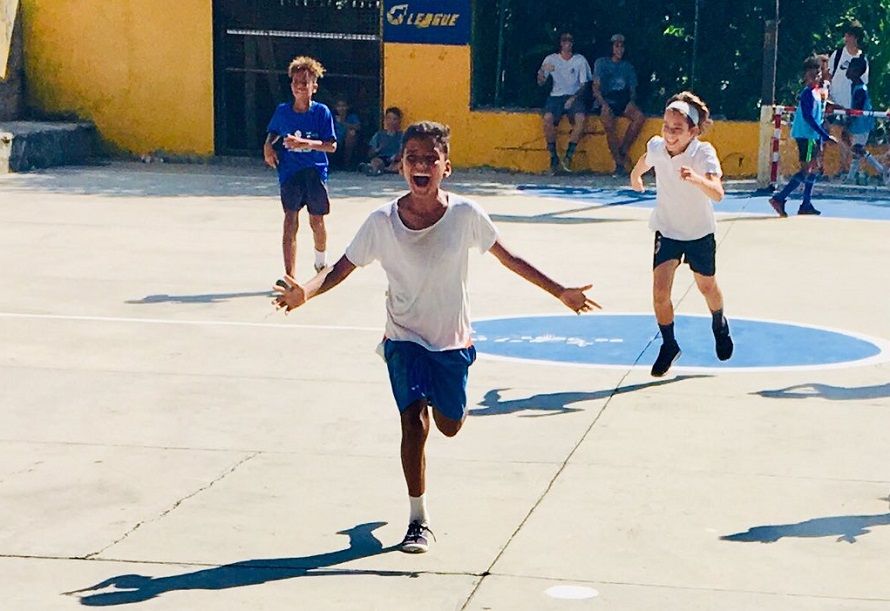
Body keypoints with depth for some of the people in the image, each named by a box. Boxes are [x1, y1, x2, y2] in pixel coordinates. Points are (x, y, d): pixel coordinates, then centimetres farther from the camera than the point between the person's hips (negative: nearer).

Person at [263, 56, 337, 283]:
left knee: (317, 222, 12)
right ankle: (289, 276, -15)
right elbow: (273, 133, 22)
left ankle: (321, 262, 42)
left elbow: (331, 145, -8)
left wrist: (305, 143, -22)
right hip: (290, 173, 1)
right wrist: (268, 147, 0)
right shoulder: (282, 111, 3)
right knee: (290, 221, -11)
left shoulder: (321, 112, -5)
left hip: (315, 173, 0)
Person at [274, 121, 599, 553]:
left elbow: (507, 258, -1)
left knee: (449, 425, 12)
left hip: (452, 340, 1)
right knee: (414, 422, -11)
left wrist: (559, 292, 2)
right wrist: (305, 292, -28)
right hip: (405, 339, -1)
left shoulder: (465, 214, -13)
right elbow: (343, 268, -8)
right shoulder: (382, 221, -14)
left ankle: (440, 395, 50)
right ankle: (418, 521, 4)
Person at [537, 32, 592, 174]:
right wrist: (542, 72, -19)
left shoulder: (580, 60, 9)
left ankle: (569, 156, -27)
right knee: (548, 118, -31)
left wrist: (574, 97, -12)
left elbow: (584, 84, 7)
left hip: (574, 96, 0)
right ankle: (554, 158, -23)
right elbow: (540, 82, 3)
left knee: (581, 118, -33)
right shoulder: (551, 59, 9)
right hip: (556, 96, 0)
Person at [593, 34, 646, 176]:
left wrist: (632, 101, -4)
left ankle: (623, 150, -20)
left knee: (639, 116, -29)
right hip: (607, 102, -3)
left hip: (623, 103, 3)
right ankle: (619, 163, -30)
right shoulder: (601, 63, 11)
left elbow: (633, 89, 19)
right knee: (609, 123, -35)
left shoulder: (628, 67, 21)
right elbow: (596, 87, 2)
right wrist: (603, 103, -14)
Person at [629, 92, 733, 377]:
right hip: (667, 230, 2)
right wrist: (635, 175, 29)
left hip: (700, 233, -2)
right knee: (660, 292, -12)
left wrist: (696, 179, -62)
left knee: (707, 287, 17)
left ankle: (719, 324, 51)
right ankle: (669, 345, 11)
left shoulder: (704, 153, -28)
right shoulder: (656, 147, -18)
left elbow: (717, 194, -44)